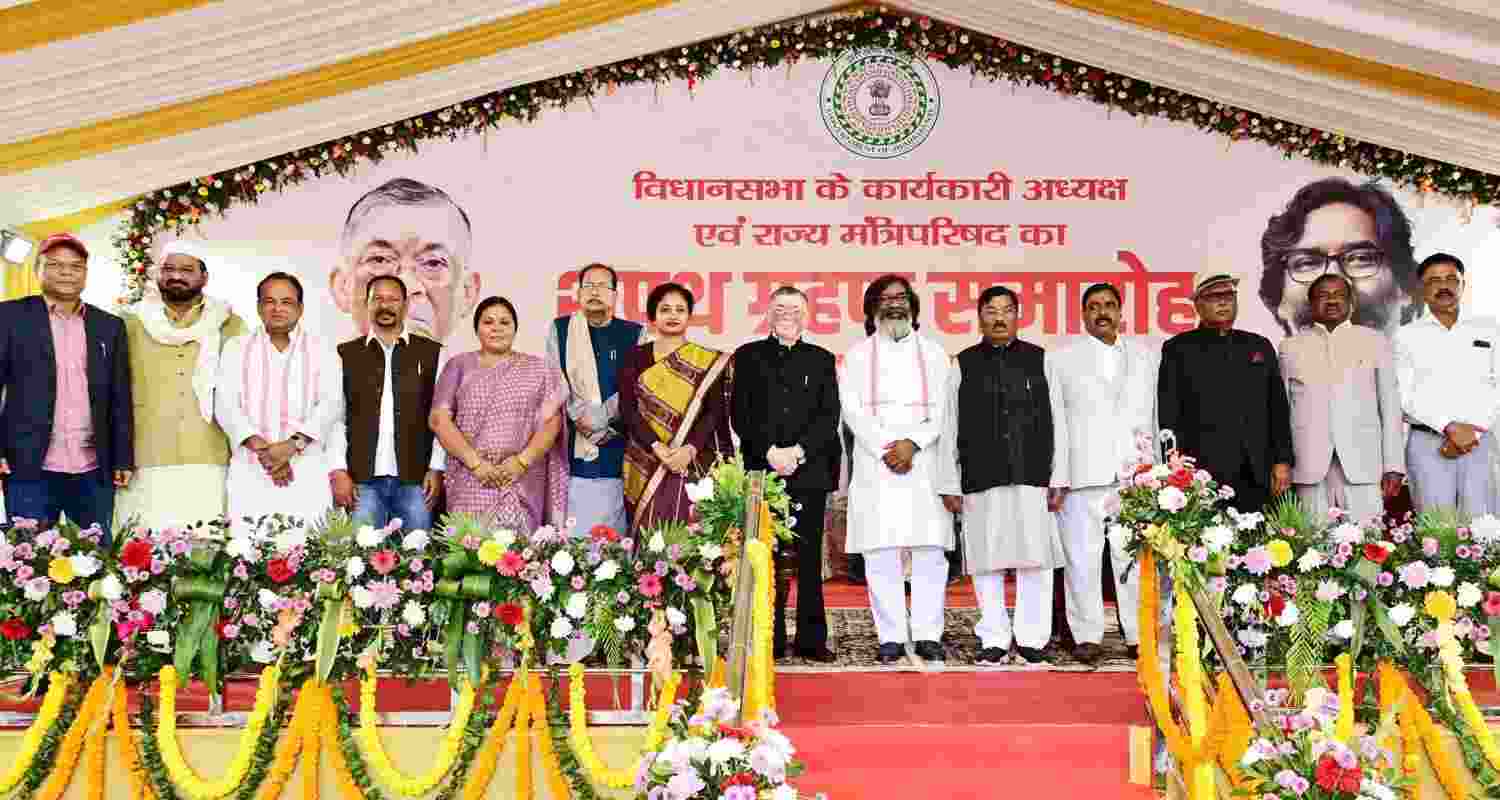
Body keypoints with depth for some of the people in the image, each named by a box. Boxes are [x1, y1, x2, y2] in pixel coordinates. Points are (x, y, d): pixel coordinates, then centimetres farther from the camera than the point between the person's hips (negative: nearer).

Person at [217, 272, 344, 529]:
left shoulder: (322, 352, 10)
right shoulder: (236, 348, 13)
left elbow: (330, 405, -1)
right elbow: (226, 405, 2)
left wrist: (293, 445, -16)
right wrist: (261, 448, -13)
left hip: (306, 471, -1)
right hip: (249, 471, 1)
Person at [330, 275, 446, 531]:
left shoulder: (431, 353, 7)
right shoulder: (346, 355, 9)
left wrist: (436, 469, -3)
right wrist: (339, 471, -2)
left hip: (416, 479, 0)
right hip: (362, 479, 1)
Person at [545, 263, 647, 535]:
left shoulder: (634, 334, 10)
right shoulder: (559, 329, 12)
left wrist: (597, 418, -10)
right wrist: (579, 416, -8)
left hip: (616, 454, 0)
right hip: (571, 452, 0)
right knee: (570, 533, -4)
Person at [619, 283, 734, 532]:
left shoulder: (709, 362, 6)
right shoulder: (636, 356, 7)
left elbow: (715, 412, -2)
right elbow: (628, 409, -1)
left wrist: (689, 449, -17)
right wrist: (658, 448, -15)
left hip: (695, 463, -1)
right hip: (646, 464, 1)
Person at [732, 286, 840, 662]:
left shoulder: (821, 359, 13)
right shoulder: (749, 356, 11)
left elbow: (829, 416, 3)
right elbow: (741, 414, 3)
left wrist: (798, 451, -10)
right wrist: (770, 452, -10)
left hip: (810, 472, 1)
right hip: (762, 469, -1)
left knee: (809, 558, 2)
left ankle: (811, 639, 6)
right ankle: (770, 641, 3)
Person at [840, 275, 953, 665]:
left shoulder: (932, 352, 15)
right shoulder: (858, 354, 13)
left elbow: (942, 409, 6)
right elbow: (852, 409, 2)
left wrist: (912, 443, -9)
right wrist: (885, 448, -10)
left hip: (925, 463, 1)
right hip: (875, 464, 0)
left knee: (930, 552, -4)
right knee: (881, 553, -3)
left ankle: (928, 635, 0)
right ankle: (890, 637, 0)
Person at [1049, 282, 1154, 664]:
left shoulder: (1147, 355, 17)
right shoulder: (1063, 359, 10)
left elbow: (1160, 410, 15)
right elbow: (1051, 420, 6)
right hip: (1084, 472, -1)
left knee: (1136, 556, -1)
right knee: (1082, 555, -3)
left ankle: (1139, 634, 4)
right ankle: (1087, 636, 2)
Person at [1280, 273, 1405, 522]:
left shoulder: (1376, 342, 11)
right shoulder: (1291, 347, 12)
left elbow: (1390, 405, 9)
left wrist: (1394, 466, 1)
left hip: (1362, 464, -1)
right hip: (1309, 464, 1)